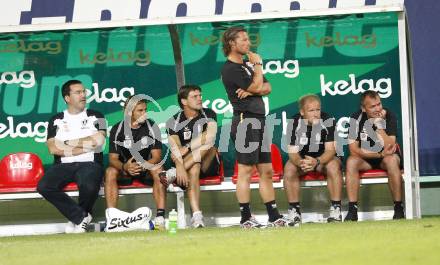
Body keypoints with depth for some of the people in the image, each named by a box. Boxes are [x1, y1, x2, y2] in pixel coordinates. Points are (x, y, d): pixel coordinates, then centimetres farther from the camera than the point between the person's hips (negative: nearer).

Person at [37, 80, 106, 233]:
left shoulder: (96, 117, 12)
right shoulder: (56, 120, 14)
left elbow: (98, 140, -6)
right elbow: (53, 149, -1)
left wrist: (67, 143, -3)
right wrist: (84, 147, -6)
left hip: (89, 164, -2)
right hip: (63, 165, 2)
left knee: (89, 186, -37)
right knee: (44, 186, -29)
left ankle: (77, 218, -5)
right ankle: (81, 217, -17)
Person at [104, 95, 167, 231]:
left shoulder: (152, 128, -5)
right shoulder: (117, 129, -5)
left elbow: (157, 156, -10)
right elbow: (113, 158, -10)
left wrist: (143, 165, -32)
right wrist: (125, 167, -33)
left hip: (147, 167, 0)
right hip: (124, 169, 0)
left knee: (158, 170, -33)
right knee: (110, 171, -30)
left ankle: (160, 217, -39)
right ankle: (111, 218, -37)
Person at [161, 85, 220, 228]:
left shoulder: (209, 115, 3)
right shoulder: (175, 121, 0)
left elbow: (210, 136, -18)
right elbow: (175, 147, -16)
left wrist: (186, 148, -21)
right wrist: (180, 167, -35)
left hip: (209, 165, 1)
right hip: (189, 165, -1)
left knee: (208, 145, -30)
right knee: (194, 169, -37)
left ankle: (173, 174, -33)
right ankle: (197, 216, -51)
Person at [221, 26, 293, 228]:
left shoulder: (247, 64, 20)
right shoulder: (230, 69, -8)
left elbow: (267, 88, 14)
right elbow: (256, 86, -15)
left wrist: (251, 91, -6)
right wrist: (258, 64, 1)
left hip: (259, 121, 9)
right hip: (245, 120, -9)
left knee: (267, 171, 9)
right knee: (245, 170, -7)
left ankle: (274, 217, 12)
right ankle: (246, 219, -5)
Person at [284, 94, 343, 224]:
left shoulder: (328, 121, -19)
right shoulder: (294, 123, -15)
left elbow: (330, 150, -22)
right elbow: (293, 152, -18)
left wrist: (317, 161, -43)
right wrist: (301, 163, -42)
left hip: (324, 158, -1)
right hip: (301, 158, 1)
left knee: (333, 166, -34)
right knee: (289, 168, -29)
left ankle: (336, 208, -28)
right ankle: (294, 210, -21)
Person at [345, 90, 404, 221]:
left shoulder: (389, 116, -15)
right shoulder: (356, 118, -11)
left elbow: (390, 148, -23)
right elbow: (353, 149, -16)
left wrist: (379, 126, -30)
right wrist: (380, 154, -25)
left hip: (385, 157, -1)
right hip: (365, 158, 2)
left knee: (391, 160, -35)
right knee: (351, 161, -30)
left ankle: (399, 208, -29)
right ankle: (352, 210, -30)